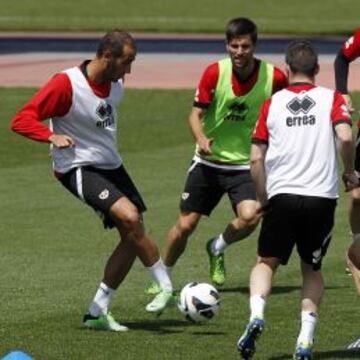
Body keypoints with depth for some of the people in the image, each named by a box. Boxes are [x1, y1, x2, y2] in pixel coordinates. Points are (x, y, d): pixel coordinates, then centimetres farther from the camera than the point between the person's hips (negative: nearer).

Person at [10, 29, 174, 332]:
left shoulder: (116, 83, 1)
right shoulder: (66, 84, -20)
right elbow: (21, 121, -22)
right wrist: (52, 137, -38)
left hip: (111, 166, 8)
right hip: (78, 168, -8)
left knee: (133, 237, 1)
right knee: (130, 216, -26)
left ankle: (97, 313, 9)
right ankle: (166, 287, -14)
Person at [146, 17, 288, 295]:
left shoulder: (274, 77, -13)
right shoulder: (215, 72, -13)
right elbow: (196, 114, -11)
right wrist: (202, 139, -31)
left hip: (245, 165, 0)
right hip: (208, 161, 1)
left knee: (249, 218, -24)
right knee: (185, 225, 2)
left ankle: (217, 249, 8)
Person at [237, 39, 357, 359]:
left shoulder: (272, 104, 8)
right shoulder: (332, 99, 4)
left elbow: (256, 158, 5)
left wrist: (262, 198, 17)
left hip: (281, 195, 0)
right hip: (322, 196, 0)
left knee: (266, 262, 16)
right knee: (312, 269, 17)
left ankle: (257, 315, -12)